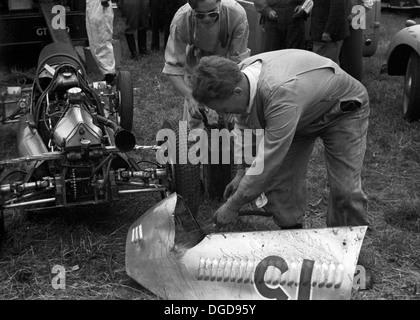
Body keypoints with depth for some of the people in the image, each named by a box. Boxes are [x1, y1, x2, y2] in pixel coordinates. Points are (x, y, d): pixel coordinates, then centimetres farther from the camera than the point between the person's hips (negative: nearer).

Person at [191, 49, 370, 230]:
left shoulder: (281, 96, -45)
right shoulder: (239, 75, -21)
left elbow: (267, 161, -38)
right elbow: (243, 126, 0)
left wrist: (233, 207, -28)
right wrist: (241, 172, 1)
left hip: (344, 110, -7)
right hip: (303, 114, 7)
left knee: (345, 190, -14)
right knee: (277, 179, -3)